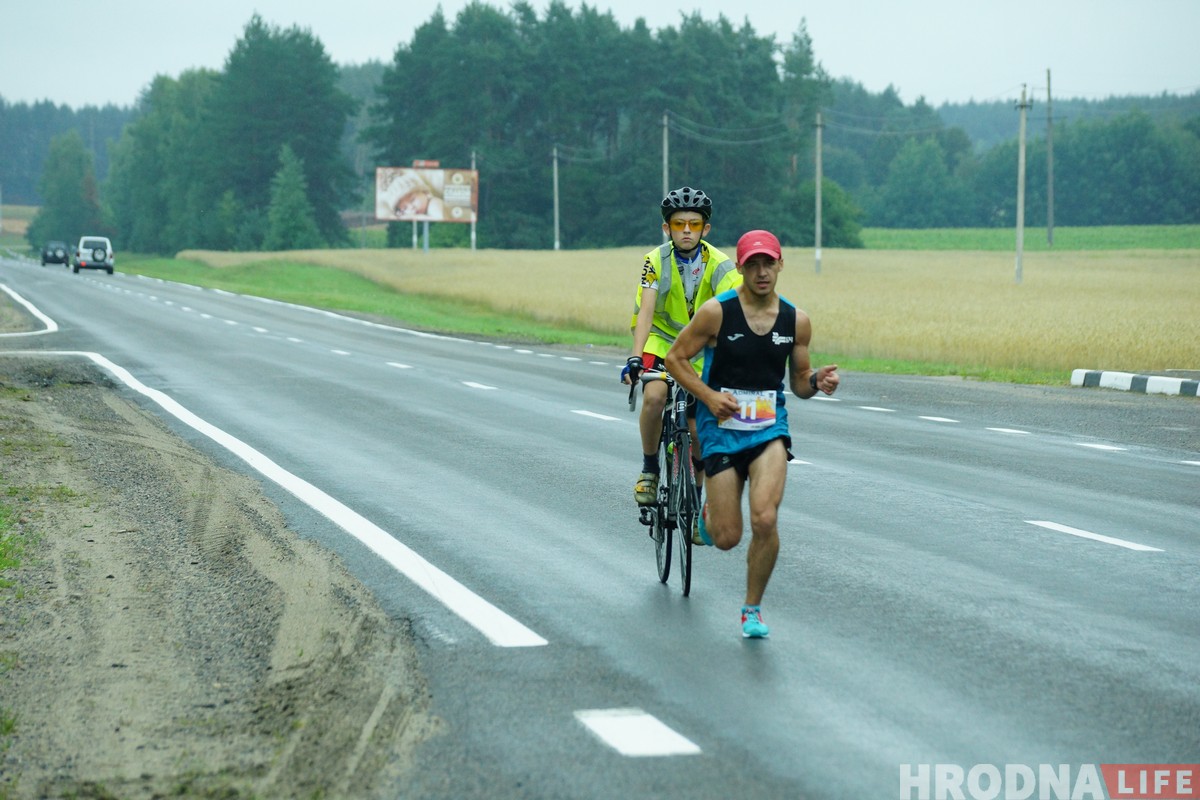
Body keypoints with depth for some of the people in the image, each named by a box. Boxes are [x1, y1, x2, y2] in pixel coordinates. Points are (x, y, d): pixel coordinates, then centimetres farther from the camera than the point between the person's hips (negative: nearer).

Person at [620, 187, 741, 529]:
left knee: (700, 430, -4)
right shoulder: (656, 261, -18)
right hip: (661, 339, -1)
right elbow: (645, 313, -28)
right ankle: (649, 468, -7)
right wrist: (635, 357, -43)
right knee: (654, 396, -29)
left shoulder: (719, 264, -18)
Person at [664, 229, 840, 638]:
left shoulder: (796, 321, 0)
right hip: (721, 427, -1)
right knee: (727, 538, 0)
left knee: (766, 521, -20)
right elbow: (675, 359, -3)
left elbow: (798, 383, 10)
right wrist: (709, 396, -16)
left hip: (769, 428, 1)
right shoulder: (717, 312, -10)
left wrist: (816, 381, -13)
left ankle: (752, 609, 1)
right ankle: (708, 514, 39)